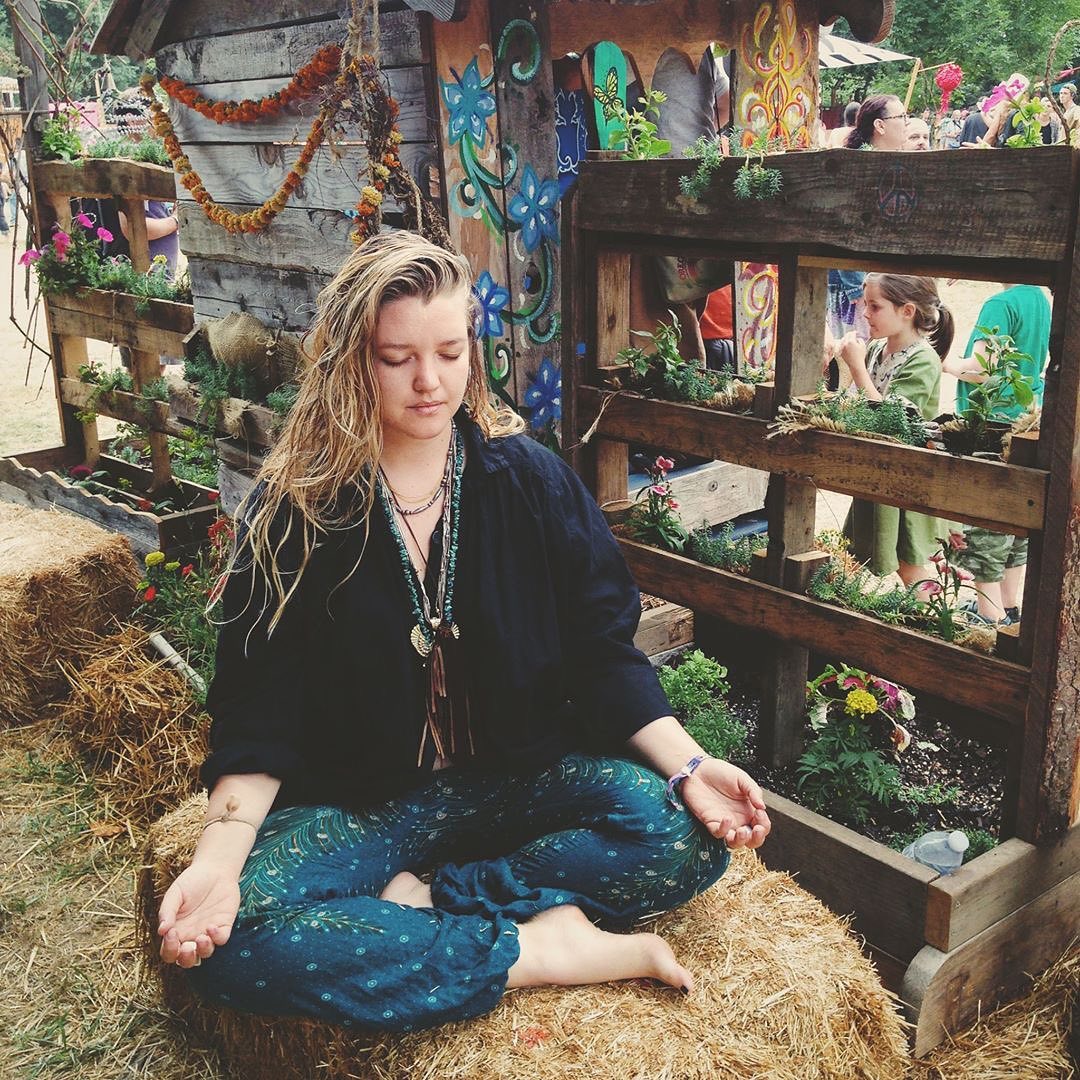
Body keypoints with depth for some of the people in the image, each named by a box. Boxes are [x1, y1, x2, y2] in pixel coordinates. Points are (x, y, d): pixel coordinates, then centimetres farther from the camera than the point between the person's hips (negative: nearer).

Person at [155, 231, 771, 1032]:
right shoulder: (294, 512, -6)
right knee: (228, 941, -29)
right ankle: (542, 951, -22)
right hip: (358, 805, -1)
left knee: (686, 837, -24)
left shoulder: (531, 480, -3)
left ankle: (416, 900, -17)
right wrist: (220, 855, -25)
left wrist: (686, 764, -19)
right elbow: (258, 711, -8)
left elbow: (605, 657, -2)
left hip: (523, 778, 2)